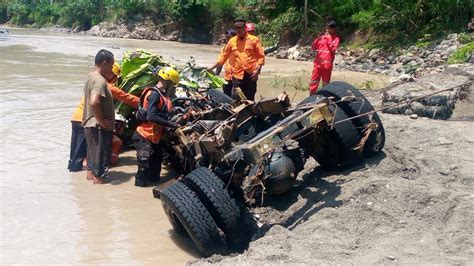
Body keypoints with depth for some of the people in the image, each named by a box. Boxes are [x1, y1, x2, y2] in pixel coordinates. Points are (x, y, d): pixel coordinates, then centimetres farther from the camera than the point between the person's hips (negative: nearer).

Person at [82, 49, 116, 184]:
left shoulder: (91, 76, 10)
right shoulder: (100, 80, -22)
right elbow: (94, 102, -35)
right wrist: (101, 121, -25)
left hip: (90, 124, 10)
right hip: (99, 127, -10)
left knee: (93, 152, 24)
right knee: (101, 156, -1)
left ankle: (91, 173, 39)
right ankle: (98, 180, 6)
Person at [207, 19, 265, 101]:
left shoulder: (254, 40, 2)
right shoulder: (232, 41, 9)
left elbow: (261, 56, 2)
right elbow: (223, 56, 15)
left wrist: (257, 70, -9)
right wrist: (212, 68, 12)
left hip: (250, 75, -2)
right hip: (237, 75, 2)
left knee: (250, 100, 5)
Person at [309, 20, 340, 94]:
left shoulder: (335, 39, 0)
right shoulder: (322, 37, 10)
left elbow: (333, 49, -13)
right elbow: (313, 47, 7)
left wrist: (328, 39, -14)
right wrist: (317, 39, -10)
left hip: (327, 65, -3)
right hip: (318, 63, 3)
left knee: (326, 84, 4)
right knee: (314, 82, 1)